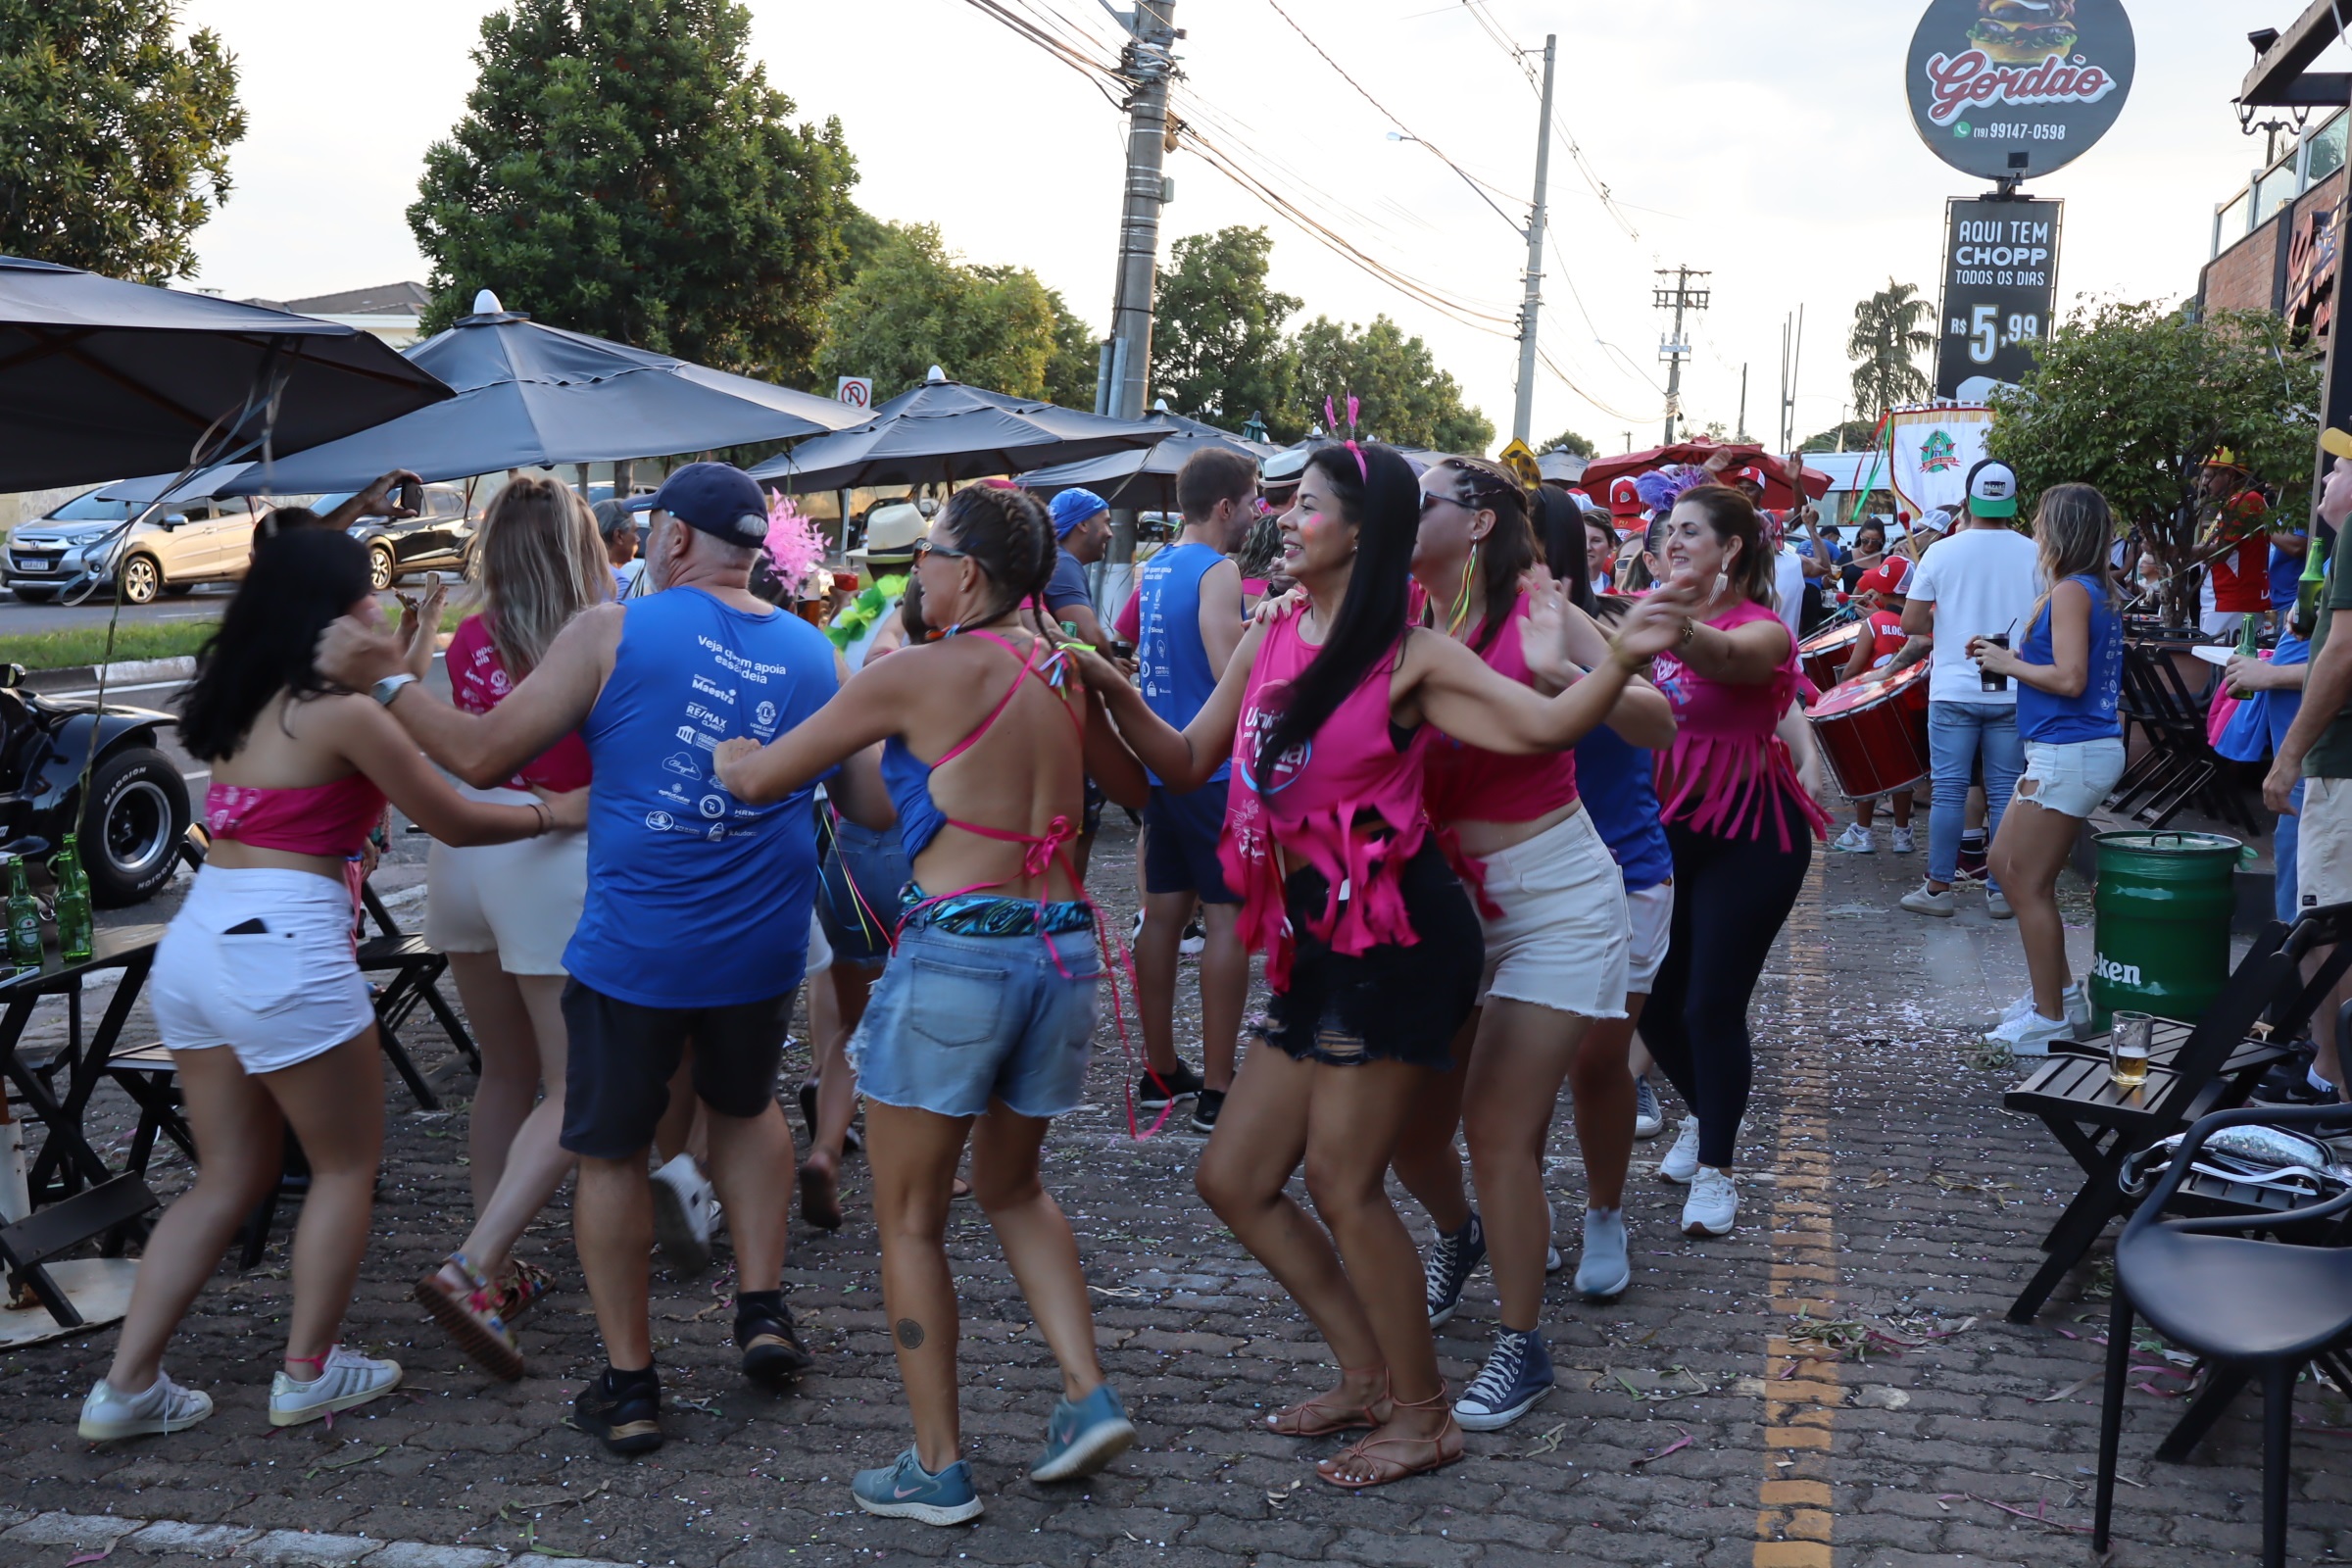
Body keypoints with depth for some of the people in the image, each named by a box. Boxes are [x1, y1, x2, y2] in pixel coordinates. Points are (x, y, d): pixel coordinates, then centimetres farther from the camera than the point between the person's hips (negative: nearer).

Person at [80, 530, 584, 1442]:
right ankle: (308, 1374, 16)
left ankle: (128, 1385, 14)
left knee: (229, 1178, 17)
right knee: (347, 1166, 11)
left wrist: (398, 678, 29)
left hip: (194, 946, 8)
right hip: (282, 954, -8)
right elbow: (454, 824, -3)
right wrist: (556, 813, 11)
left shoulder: (241, 703, 13)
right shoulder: (341, 710, -10)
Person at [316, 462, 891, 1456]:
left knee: (610, 1152, 13)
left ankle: (628, 1387, 19)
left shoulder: (612, 634, -8)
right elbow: (875, 808, 9)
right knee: (745, 1106, 30)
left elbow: (481, 758, -7)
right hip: (763, 951, 4)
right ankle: (762, 1308, 24)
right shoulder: (813, 654, 4)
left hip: (632, 949, -3)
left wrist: (383, 679, 5)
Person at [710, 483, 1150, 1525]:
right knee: (1011, 1185, 26)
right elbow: (1138, 786, 25)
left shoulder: (917, 674, -9)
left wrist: (717, 752, 19)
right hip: (1063, 944, 6)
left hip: (957, 949, -6)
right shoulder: (1061, 673, 6)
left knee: (910, 1217, 10)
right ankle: (1089, 1398, 14)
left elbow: (760, 778, -3)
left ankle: (937, 1468, 14)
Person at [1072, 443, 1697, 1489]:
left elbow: (1543, 726, -16)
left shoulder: (1409, 658, -8)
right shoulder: (1270, 642, 10)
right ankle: (1368, 1375, 26)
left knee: (1340, 1178, -3)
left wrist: (1624, 658, -33)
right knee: (1232, 1179, 11)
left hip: (1397, 932, -8)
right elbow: (1186, 764, 15)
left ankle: (1423, 1415, 16)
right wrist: (1112, 692, 1)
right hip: (1313, 940, 8)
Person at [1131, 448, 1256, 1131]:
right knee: (1227, 916, -4)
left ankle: (1160, 1071, 20)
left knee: (1163, 911, 12)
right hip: (1214, 769, -8)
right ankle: (1217, 1089, -3)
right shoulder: (1218, 572, -14)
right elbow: (1232, 675, -24)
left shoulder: (1153, 569, 12)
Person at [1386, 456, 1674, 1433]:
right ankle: (1459, 1234, 41)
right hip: (1444, 896, 5)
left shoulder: (1533, 611, -11)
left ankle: (1522, 1350, 7)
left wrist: (1571, 679, -33)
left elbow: (1657, 726, -15)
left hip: (1553, 895, -5)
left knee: (1498, 1124, -9)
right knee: (1408, 1121, 7)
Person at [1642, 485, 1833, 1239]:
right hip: (1669, 825, 6)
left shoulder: (1763, 630, -15)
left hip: (1748, 835, -6)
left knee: (1712, 1005, -7)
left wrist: (1677, 628, -62)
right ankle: (1702, 1114, 38)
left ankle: (1715, 1170, 11)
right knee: (1652, 998, 9)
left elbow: (1723, 654, -41)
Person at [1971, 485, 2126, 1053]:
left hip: (2068, 753, -10)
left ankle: (2050, 1019, 3)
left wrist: (2008, 663, -9)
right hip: (2091, 748, 10)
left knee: (2029, 884, -3)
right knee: (2005, 863, 18)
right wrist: (2012, 656, 8)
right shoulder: (2099, 591, 14)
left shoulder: (2071, 591, -14)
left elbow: (2069, 680, -21)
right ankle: (2063, 994, 23)